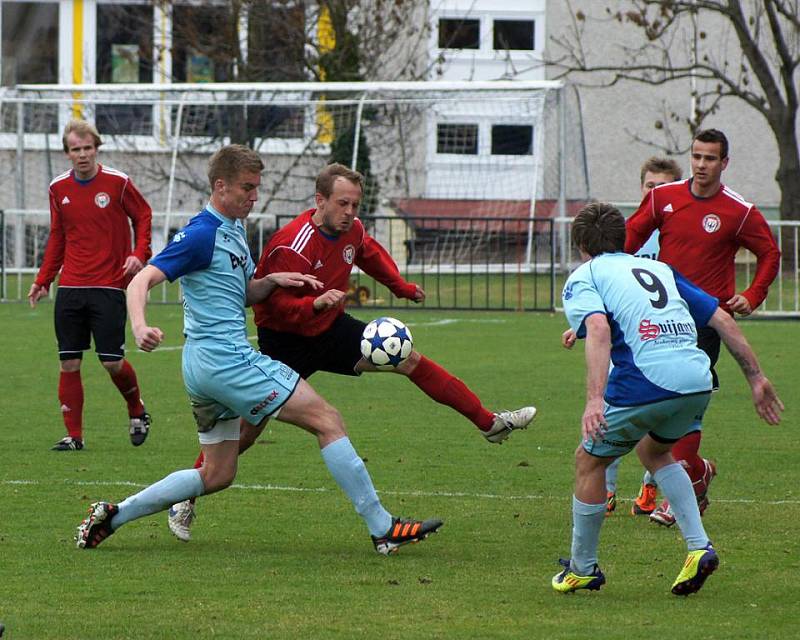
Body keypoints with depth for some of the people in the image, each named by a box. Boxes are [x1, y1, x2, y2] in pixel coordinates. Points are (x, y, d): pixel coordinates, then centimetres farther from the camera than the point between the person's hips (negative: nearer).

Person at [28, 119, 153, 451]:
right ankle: (74, 435, 9)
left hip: (108, 286, -4)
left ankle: (137, 412, 21)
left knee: (112, 361, -7)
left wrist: (139, 253, -10)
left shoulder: (117, 183, -5)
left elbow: (143, 216, 7)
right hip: (70, 287, 4)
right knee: (69, 363, 0)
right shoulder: (58, 188, 7)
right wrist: (42, 280, 14)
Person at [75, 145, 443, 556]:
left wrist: (273, 281, 7)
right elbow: (142, 281, -19)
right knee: (326, 420, -9)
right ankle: (383, 528, -10)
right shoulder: (202, 234, -12)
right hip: (225, 356, -11)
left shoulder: (233, 229, 17)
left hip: (205, 367, 11)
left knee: (217, 475, 16)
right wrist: (139, 327, -38)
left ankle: (112, 516, 16)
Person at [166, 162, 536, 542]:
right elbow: (277, 304, -31)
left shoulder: (351, 231, -6)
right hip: (285, 339, -7)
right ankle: (185, 502, 3)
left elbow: (371, 255, 19)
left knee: (410, 360, 2)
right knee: (249, 428, -9)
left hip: (331, 329, 7)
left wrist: (402, 287, 24)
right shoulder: (292, 247, -30)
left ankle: (490, 424, 11)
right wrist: (315, 303, -46)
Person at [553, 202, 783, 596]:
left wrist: (595, 399, -22)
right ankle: (699, 546, 18)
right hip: (698, 382, 6)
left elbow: (598, 330, -12)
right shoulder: (660, 270, 27)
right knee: (653, 451, 32)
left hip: (644, 382, -6)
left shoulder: (582, 279, 10)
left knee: (589, 460, 17)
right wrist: (756, 377, 23)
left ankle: (582, 569, 25)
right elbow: (722, 320, 21)